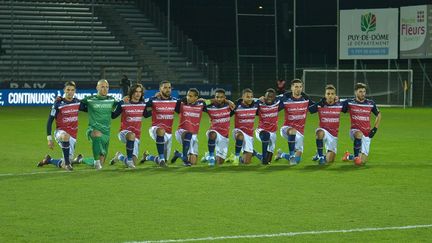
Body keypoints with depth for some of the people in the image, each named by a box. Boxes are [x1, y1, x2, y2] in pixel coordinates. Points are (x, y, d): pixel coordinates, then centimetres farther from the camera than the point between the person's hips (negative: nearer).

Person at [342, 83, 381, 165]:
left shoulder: (370, 103, 1)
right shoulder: (350, 102, -5)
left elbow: (378, 115, 16)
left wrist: (375, 128, 7)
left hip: (367, 134, 3)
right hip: (355, 130, -3)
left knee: (362, 161, 0)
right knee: (359, 134, -42)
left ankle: (349, 156, 33)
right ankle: (356, 156, -24)